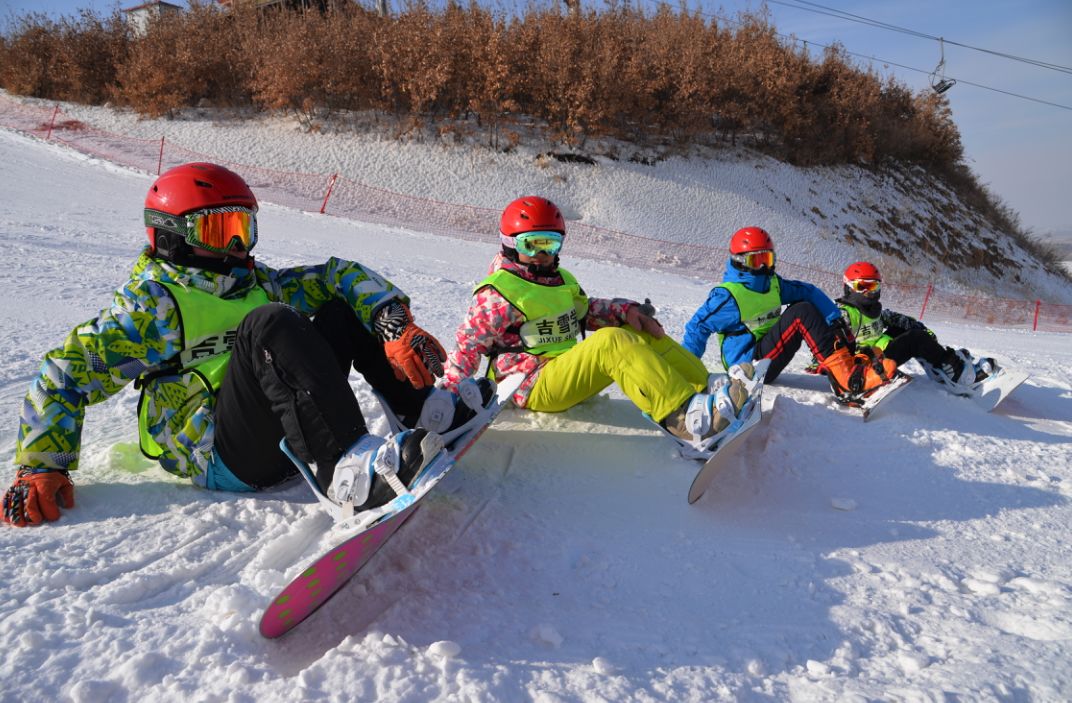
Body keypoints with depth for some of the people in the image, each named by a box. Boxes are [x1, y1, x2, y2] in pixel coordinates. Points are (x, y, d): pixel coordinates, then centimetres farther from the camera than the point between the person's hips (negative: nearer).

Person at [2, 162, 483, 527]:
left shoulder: (256, 284, 16)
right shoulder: (152, 302, 0)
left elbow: (342, 275, 8)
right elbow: (64, 376, -4)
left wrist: (396, 327, -9)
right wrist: (42, 470, -11)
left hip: (289, 442, 7)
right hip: (223, 457, -6)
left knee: (341, 310, 4)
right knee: (268, 324, -30)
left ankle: (425, 408, -5)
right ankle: (346, 469, -46)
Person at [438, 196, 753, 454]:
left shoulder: (561, 280, 19)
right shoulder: (499, 294, -6)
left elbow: (586, 310, 20)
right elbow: (468, 345, -8)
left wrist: (627, 310, 1)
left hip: (571, 376, 9)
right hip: (535, 388, -9)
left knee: (638, 332, -2)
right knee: (610, 341, -30)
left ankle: (707, 387, -13)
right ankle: (686, 419, -42)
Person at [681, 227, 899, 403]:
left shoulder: (773, 284, 9)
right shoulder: (727, 295, -14)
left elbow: (809, 292, 8)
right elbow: (698, 328, -14)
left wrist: (835, 320, -6)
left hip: (766, 361, 9)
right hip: (747, 364, -9)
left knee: (803, 304, -1)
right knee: (801, 314, -22)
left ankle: (852, 360, -14)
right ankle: (849, 380, -33)